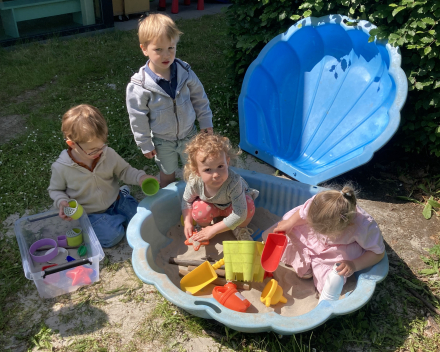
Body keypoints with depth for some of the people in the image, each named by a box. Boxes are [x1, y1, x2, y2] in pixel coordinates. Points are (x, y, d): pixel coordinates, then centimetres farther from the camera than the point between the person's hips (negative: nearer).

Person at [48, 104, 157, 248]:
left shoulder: (108, 154, -15)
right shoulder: (61, 167, -19)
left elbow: (124, 170, -1)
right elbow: (55, 190, -1)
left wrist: (140, 177, -21)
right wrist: (62, 202, -23)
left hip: (115, 201, 3)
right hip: (90, 213, -3)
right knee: (112, 236, -25)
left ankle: (123, 194, 21)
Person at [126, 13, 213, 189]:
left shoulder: (185, 72, -15)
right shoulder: (139, 86, -24)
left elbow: (199, 98, -1)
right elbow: (138, 118, -13)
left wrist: (205, 121, 5)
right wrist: (145, 144, -6)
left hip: (189, 134, 2)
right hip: (163, 141, -2)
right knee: (167, 175, 20)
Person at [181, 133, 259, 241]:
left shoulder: (233, 182, -44)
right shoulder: (194, 182, -34)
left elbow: (239, 214, -41)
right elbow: (187, 201, -10)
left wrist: (214, 230, -37)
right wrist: (187, 223, -19)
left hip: (231, 204, -1)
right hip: (210, 204, 2)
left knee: (248, 205, -33)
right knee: (199, 211, -31)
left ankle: (240, 229, 0)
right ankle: (205, 226, 6)